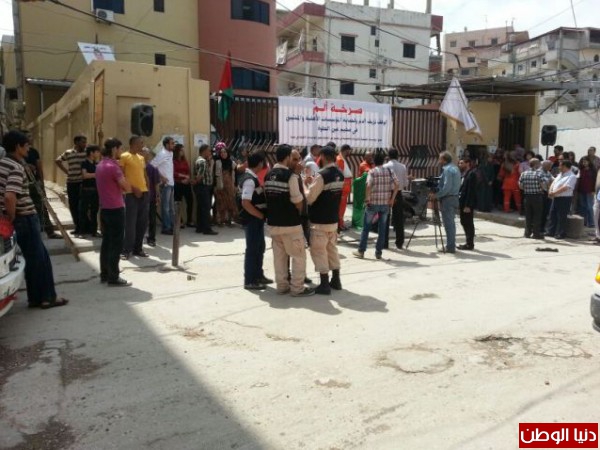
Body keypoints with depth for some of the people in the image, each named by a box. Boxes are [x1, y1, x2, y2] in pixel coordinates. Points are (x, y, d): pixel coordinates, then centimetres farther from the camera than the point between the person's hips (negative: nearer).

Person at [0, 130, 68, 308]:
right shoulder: (16, 167, -19)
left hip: (17, 218, 9)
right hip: (25, 219, -9)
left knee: (35, 258, 16)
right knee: (38, 259, 3)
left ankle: (37, 297, 21)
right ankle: (47, 297, 12)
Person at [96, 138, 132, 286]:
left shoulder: (100, 165, 12)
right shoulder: (113, 166, -17)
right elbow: (127, 188, -15)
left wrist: (119, 189, 3)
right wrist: (123, 188, 4)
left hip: (104, 208, 9)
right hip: (115, 209, -9)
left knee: (106, 242, 13)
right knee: (116, 244, -3)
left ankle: (105, 274, 20)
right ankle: (113, 278, 0)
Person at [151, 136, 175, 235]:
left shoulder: (170, 154, 13)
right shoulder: (162, 154, -11)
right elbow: (152, 166, -16)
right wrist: (161, 177, -15)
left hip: (171, 183, 8)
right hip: (165, 183, -8)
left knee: (171, 206, 14)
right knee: (165, 207, -3)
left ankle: (171, 226, 22)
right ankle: (166, 228, 2)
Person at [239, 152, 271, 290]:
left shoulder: (250, 177, 11)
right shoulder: (250, 180, -20)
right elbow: (245, 203, -26)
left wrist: (261, 215, 14)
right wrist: (261, 215, -17)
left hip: (256, 219, 10)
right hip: (252, 220, -10)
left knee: (260, 247, 18)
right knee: (252, 249, -1)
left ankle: (258, 275, 31)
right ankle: (249, 281, 9)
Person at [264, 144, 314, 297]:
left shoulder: (268, 176, 7)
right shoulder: (290, 176, -15)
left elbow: (267, 197, 12)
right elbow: (298, 201, -12)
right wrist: (298, 214, 7)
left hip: (273, 222, 7)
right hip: (290, 223, -7)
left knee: (279, 255, 14)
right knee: (299, 255, 3)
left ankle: (282, 285, 21)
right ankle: (297, 288, 6)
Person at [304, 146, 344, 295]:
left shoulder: (322, 175, -21)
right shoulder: (340, 175, 6)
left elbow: (309, 198, -18)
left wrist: (307, 185, -1)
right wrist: (314, 183, 10)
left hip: (319, 221, -8)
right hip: (333, 219, 8)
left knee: (319, 251, 1)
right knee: (332, 249, 17)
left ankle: (324, 285, 4)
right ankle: (336, 281, 24)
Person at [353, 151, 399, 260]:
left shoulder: (372, 172, -5)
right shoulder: (389, 171, 5)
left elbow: (368, 186, -21)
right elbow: (397, 185, -3)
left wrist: (367, 198, -10)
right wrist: (392, 199, 1)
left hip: (373, 203, -3)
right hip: (386, 203, 3)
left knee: (366, 227, 8)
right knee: (382, 228, 10)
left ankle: (361, 251, 12)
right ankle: (378, 252, 12)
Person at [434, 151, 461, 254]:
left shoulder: (447, 169, -14)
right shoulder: (455, 168, 16)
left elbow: (446, 187, -21)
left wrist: (436, 195, -15)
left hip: (447, 199, -10)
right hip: (454, 198, 10)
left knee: (448, 223, -6)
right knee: (451, 223, 13)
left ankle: (450, 247, -3)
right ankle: (451, 245, 18)